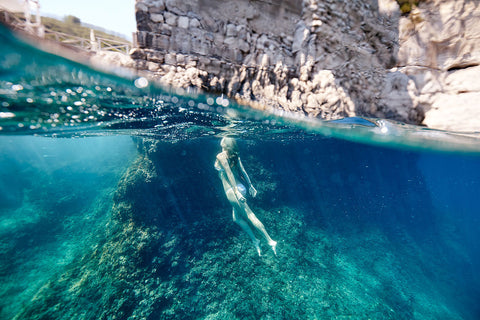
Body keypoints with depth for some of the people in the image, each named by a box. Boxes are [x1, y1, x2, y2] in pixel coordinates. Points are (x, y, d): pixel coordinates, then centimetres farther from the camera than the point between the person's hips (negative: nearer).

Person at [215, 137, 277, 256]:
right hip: (240, 188, 8)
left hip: (232, 191, -8)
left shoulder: (220, 156, -12)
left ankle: (270, 241, 11)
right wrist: (250, 186, 12)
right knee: (237, 218, 21)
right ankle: (254, 240, 27)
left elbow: (229, 174, -20)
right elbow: (243, 171, 8)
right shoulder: (234, 155, 8)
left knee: (250, 215, 1)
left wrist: (236, 192, -22)